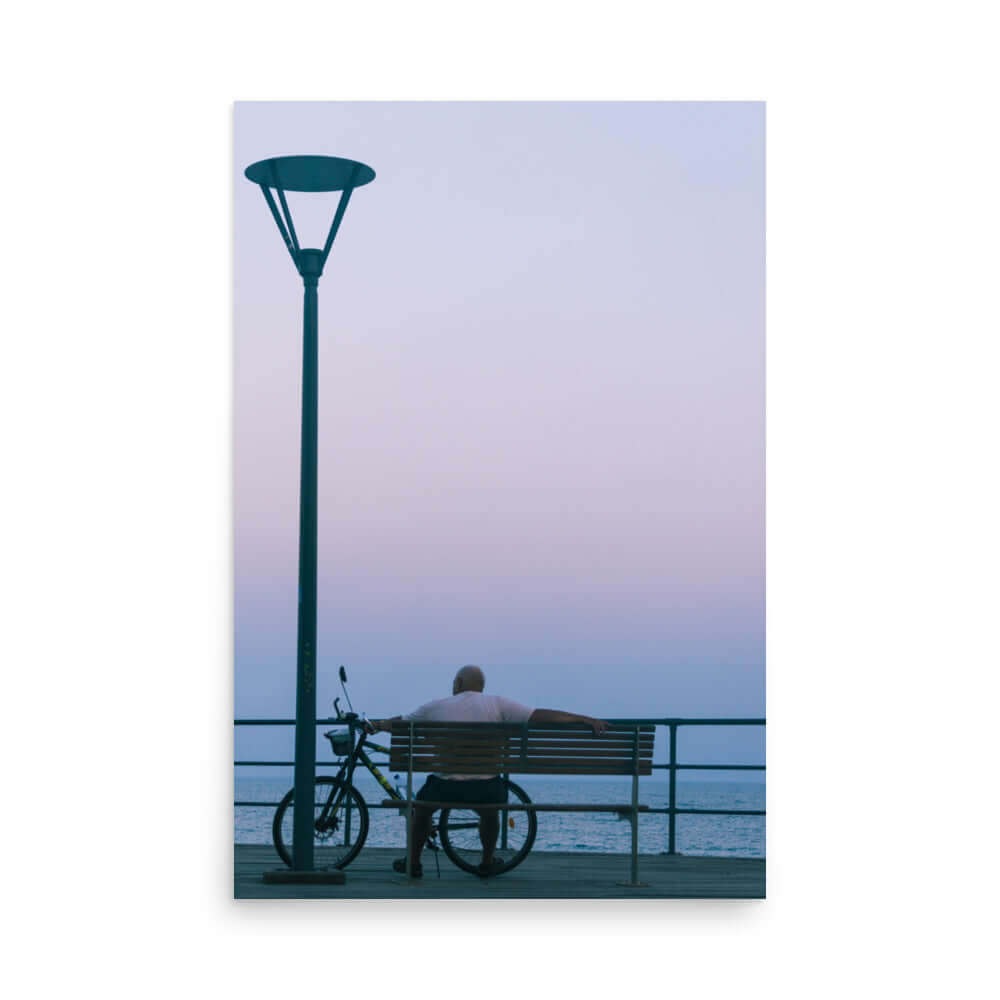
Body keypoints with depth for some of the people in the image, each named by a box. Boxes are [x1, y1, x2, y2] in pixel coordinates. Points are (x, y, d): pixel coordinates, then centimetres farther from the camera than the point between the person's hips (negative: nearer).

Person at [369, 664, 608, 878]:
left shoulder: (436, 707, 6)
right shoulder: (497, 704, 4)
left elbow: (398, 723, 21)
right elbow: (541, 716, -1)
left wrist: (376, 725, 44)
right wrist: (588, 720, 0)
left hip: (446, 787, 0)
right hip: (485, 789, 0)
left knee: (422, 802, 32)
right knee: (490, 808, 36)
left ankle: (413, 862, 36)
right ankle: (487, 863, 41)